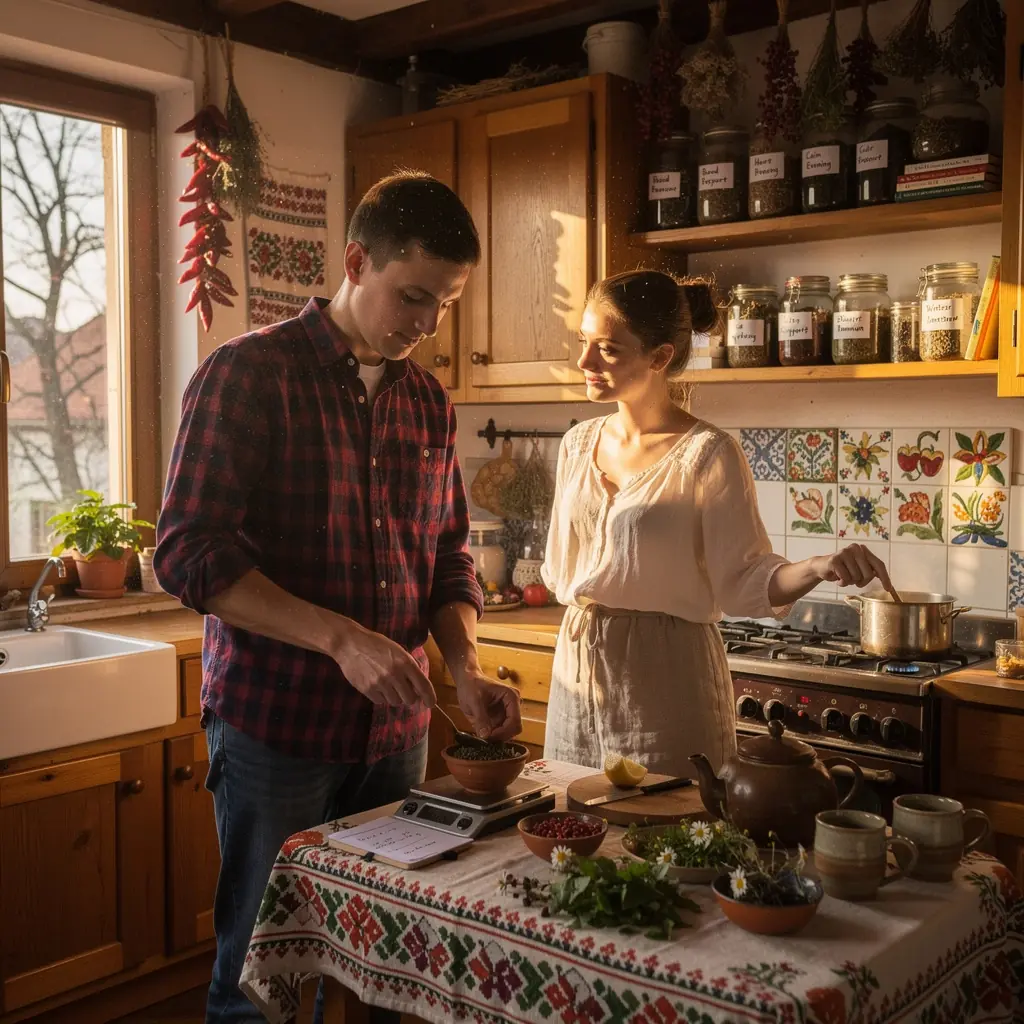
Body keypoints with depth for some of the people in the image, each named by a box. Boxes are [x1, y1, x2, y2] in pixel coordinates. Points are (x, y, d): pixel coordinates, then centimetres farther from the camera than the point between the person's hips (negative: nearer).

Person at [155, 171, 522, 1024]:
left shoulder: (429, 402, 9)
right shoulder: (249, 373, -9)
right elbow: (188, 554, -15)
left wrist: (466, 671, -4)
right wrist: (341, 639, -23)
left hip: (396, 729, 5)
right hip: (276, 726, -5)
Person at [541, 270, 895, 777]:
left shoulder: (707, 454, -12)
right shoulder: (578, 443, 6)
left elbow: (741, 581, -15)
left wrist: (817, 568, -29)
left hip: (665, 677, -6)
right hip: (577, 664, 6)